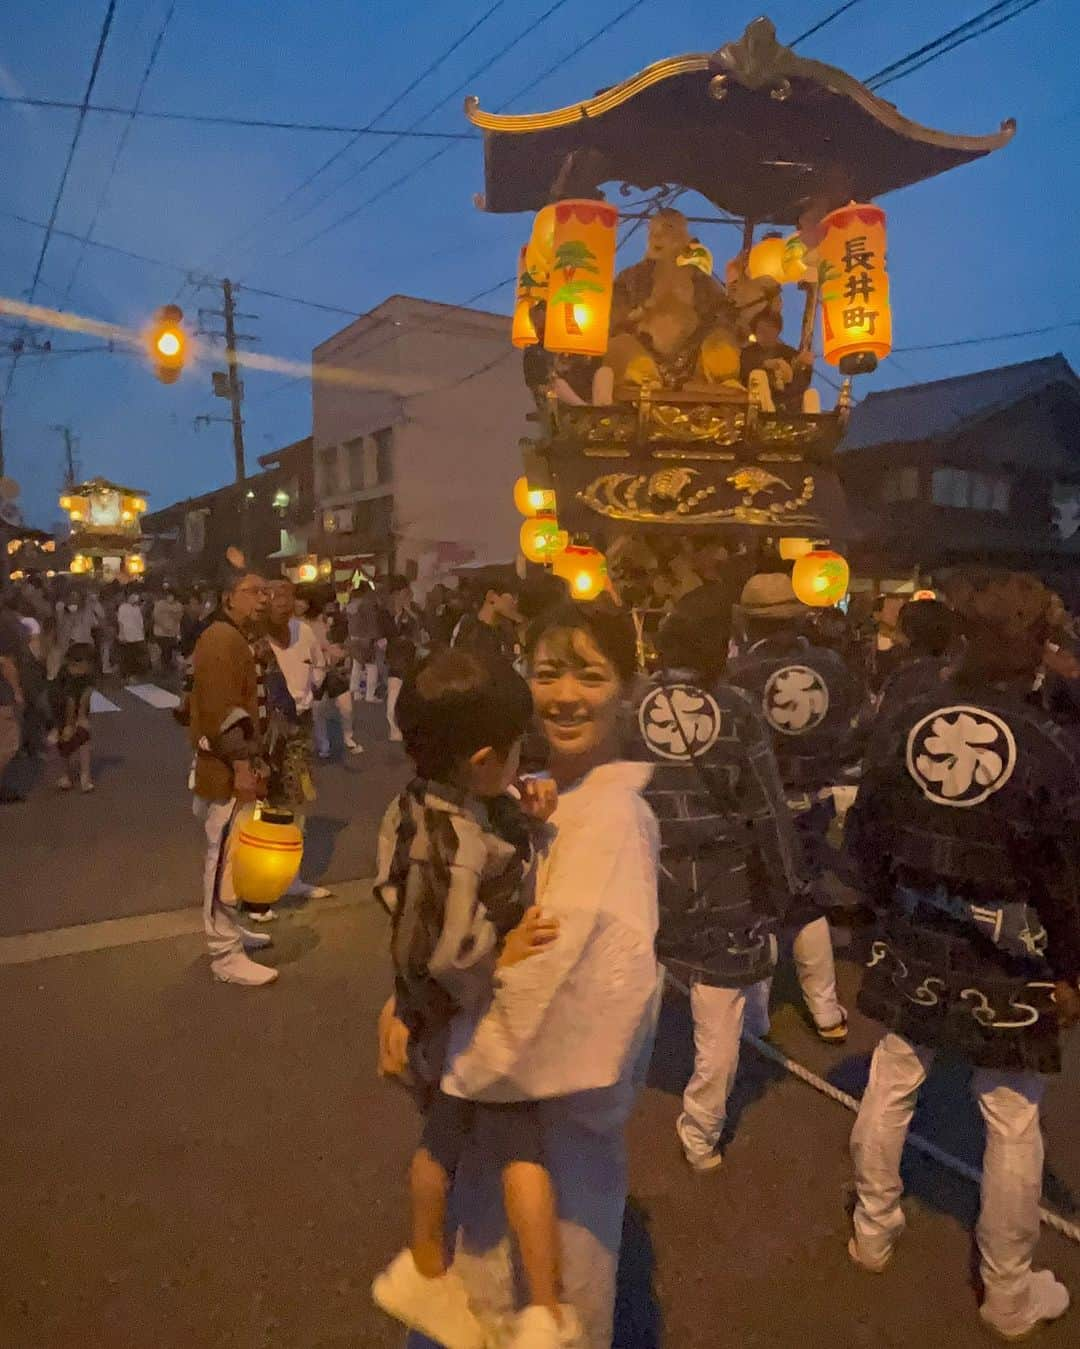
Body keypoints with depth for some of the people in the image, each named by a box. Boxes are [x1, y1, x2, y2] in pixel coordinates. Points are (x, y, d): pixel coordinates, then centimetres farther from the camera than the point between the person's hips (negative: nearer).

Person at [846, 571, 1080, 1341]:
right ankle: (1009, 1295, 32)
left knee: (891, 1087, 20)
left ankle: (873, 1232, 40)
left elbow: (866, 835, 2)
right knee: (1013, 1124, 14)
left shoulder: (905, 728, -6)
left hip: (913, 946, 4)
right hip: (1006, 964, -4)